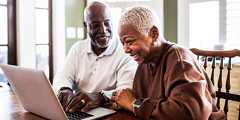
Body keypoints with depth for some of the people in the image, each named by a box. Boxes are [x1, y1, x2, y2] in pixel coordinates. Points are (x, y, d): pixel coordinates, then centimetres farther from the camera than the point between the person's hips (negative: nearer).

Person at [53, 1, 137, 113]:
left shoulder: (125, 52, -8)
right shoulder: (77, 48, 8)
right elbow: (63, 77, 0)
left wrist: (100, 97, -38)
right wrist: (65, 91, -23)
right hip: (76, 112, 3)